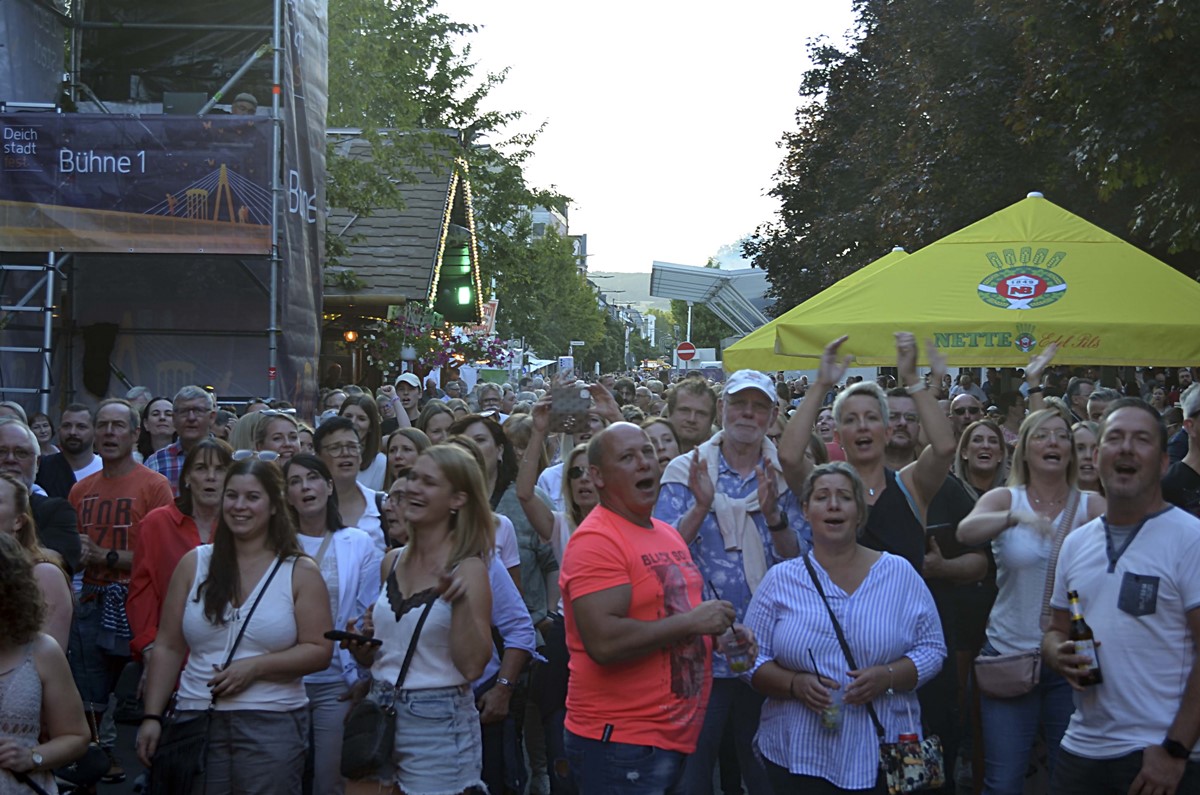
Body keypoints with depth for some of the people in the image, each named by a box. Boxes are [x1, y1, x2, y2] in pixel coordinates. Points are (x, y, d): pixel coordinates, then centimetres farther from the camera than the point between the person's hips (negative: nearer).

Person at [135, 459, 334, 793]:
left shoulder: (300, 572, 2)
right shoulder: (194, 564, 9)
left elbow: (319, 651, -4)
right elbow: (168, 648, 9)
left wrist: (255, 667, -15)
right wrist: (152, 717, 2)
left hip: (271, 726, -2)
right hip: (197, 719, 2)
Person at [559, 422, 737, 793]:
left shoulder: (668, 533, 13)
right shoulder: (595, 539, -16)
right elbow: (604, 642, -27)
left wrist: (718, 629, 6)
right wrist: (691, 622, -18)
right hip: (620, 745, -9)